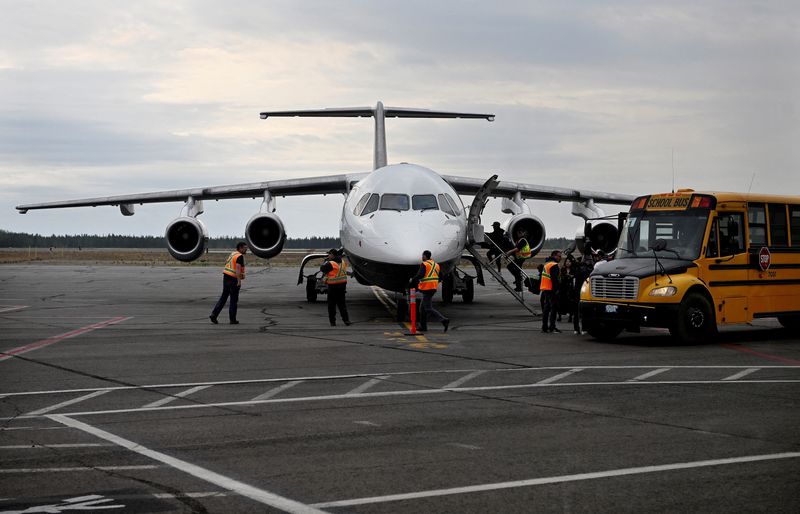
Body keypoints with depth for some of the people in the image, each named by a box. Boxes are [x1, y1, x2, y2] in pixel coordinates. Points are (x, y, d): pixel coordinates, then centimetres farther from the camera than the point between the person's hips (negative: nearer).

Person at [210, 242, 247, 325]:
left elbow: (226, 263, 27)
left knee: (223, 298, 12)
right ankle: (232, 319, 5)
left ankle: (214, 315, 5)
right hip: (233, 280, -8)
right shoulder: (240, 256, -13)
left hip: (226, 277, 8)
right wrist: (239, 281, -32)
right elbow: (238, 268, -26)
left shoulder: (232, 253, 14)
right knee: (234, 300, 1)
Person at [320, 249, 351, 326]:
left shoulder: (330, 264, -19)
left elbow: (322, 269, -9)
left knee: (331, 304, 5)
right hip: (342, 285, 6)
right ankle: (346, 320, 6)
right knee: (342, 303, 13)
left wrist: (325, 261, 7)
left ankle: (332, 321, 7)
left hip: (333, 286, -6)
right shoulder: (342, 262, 5)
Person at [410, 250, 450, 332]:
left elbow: (419, 275, -24)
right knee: (423, 308, 17)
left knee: (428, 309, -8)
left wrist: (412, 280, -10)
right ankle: (423, 326, 18)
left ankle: (444, 320, -22)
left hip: (427, 289, -9)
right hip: (434, 288, 9)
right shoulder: (436, 265, 14)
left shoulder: (424, 264, -12)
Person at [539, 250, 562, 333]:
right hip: (551, 289, -10)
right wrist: (556, 289, -17)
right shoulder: (554, 265, -12)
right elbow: (554, 279, -20)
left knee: (546, 308, 12)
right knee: (553, 308, -6)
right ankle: (552, 327, -8)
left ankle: (544, 327, 14)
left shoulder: (547, 264, 20)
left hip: (544, 288, 10)